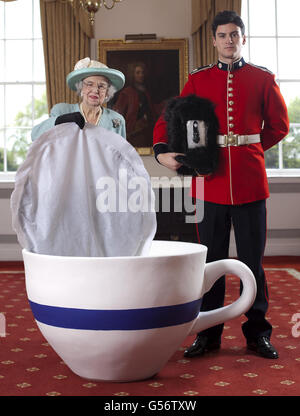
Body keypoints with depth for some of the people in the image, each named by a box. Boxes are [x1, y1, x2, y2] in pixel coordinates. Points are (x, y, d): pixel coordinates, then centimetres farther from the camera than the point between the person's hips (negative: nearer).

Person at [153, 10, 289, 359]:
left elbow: (279, 125, 16)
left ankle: (257, 333, 20)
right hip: (211, 180, 1)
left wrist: (250, 148, 10)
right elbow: (169, 118, 7)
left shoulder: (262, 79, 8)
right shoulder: (198, 79, 9)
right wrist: (162, 152, -9)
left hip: (250, 181, 0)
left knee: (252, 260, 6)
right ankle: (208, 334, 18)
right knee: (211, 260, 7)